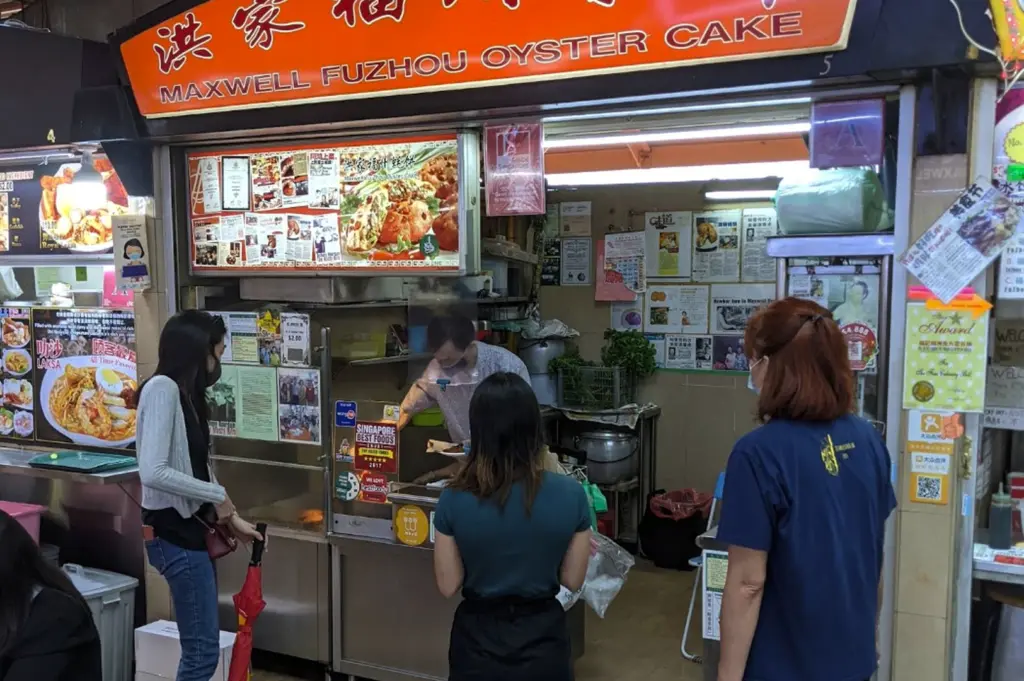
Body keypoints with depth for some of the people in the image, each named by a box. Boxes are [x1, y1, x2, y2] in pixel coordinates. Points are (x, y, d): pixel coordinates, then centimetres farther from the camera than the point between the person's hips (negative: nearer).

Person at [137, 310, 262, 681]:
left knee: (200, 647, 14)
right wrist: (218, 496, -15)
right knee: (203, 650, -5)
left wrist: (232, 518, 16)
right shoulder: (162, 388, -17)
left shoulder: (186, 393, 11)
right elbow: (153, 472, -26)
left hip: (191, 527, 9)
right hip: (174, 532, -9)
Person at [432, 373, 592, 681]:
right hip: (542, 639, 0)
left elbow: (448, 586, -7)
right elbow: (572, 581, -5)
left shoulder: (454, 501, -18)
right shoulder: (570, 494, -16)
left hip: (479, 641, 0)